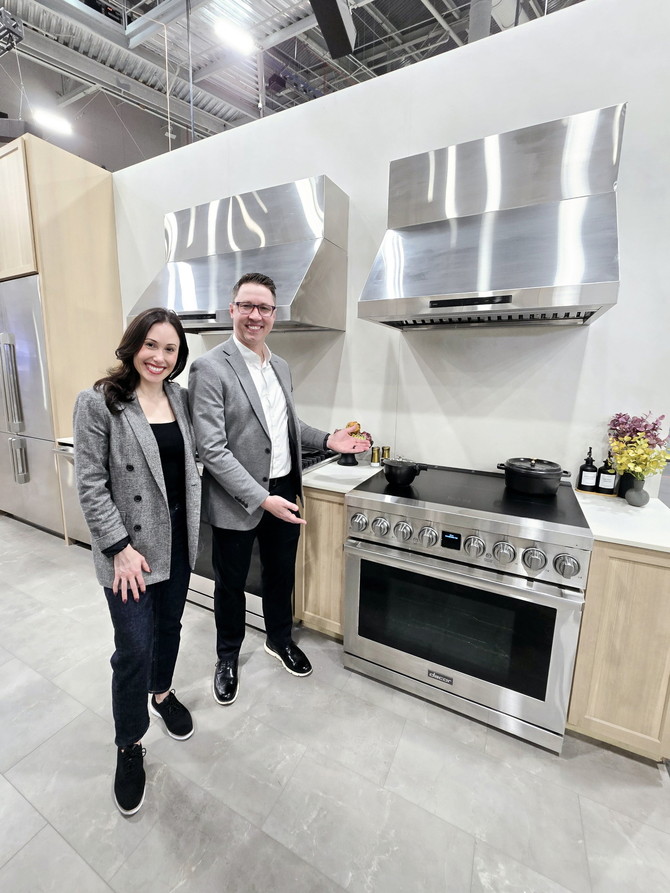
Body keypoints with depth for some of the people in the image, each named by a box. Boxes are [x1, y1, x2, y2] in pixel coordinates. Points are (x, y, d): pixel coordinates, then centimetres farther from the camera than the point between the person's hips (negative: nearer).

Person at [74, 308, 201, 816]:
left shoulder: (182, 398, 3)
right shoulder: (99, 403, -11)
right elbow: (91, 484, -12)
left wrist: (193, 525, 6)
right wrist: (120, 548, -14)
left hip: (179, 537, 5)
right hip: (130, 544, -4)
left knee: (169, 625, 21)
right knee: (135, 647, 5)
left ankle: (162, 692, 50)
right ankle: (130, 746, 32)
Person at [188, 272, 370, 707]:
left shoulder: (281, 366, 8)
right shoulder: (210, 368, -15)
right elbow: (212, 449, -20)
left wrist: (328, 439, 4)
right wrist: (261, 499, -24)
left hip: (285, 492, 6)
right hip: (238, 501, -6)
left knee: (281, 573, 23)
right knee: (231, 584, 16)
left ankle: (280, 639, 50)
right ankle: (228, 657, 43)